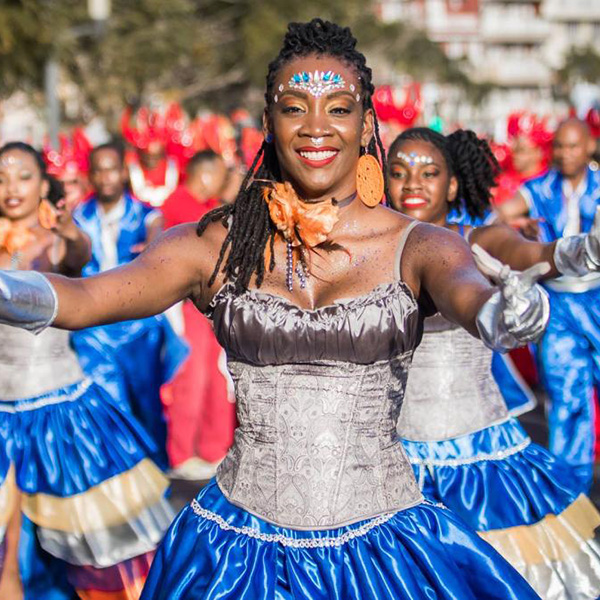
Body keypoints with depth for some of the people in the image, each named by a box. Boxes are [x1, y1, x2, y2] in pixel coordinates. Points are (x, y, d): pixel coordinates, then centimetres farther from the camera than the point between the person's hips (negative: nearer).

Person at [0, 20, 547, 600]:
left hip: (381, 546, 0)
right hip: (239, 545, 1)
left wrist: (501, 314, -46)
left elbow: (467, 292, -22)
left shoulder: (418, 246, -2)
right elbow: (89, 297, -13)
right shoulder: (213, 244, -1)